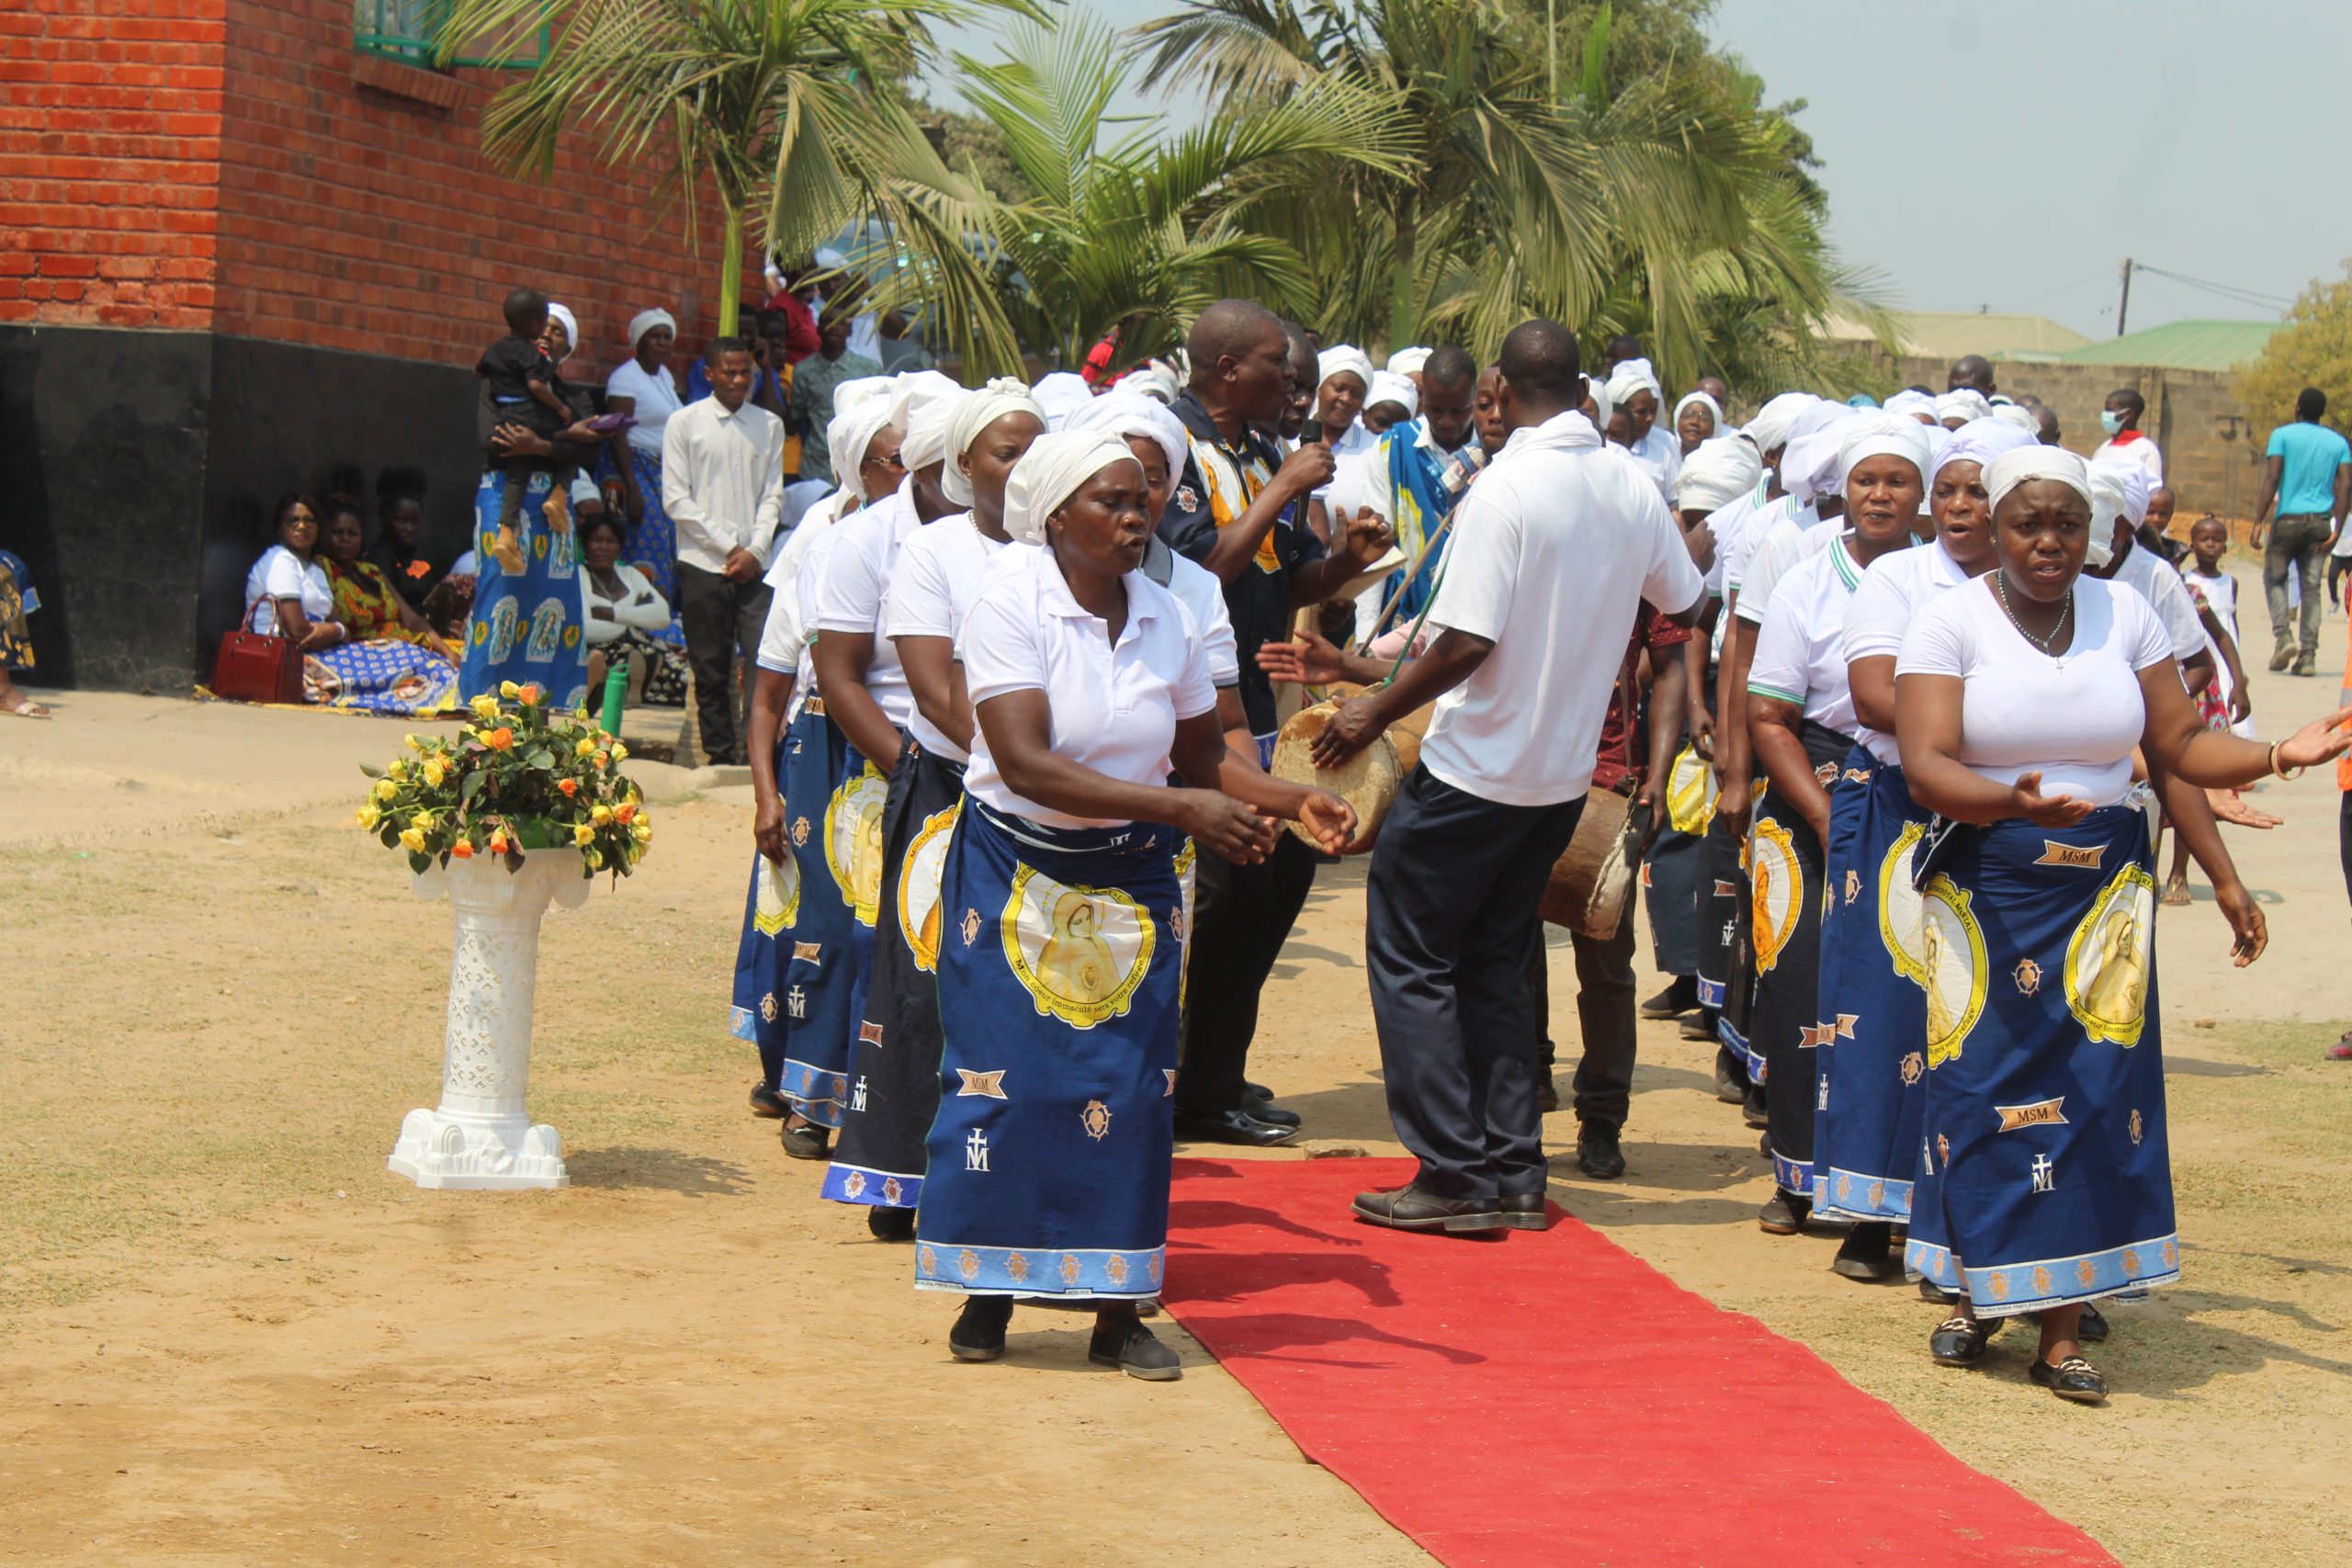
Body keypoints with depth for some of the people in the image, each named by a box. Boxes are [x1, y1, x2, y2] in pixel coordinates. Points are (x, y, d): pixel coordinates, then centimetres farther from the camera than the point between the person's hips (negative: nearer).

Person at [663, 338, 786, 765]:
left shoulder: (769, 425, 10)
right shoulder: (685, 423, 2)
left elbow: (773, 495, 8)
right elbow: (676, 499, -2)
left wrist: (755, 551, -6)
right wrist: (729, 548, -7)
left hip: (755, 567, 1)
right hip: (703, 566, -1)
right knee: (711, 671, 3)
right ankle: (721, 757, 11)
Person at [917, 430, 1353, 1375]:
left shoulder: (1167, 619, 0)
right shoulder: (1012, 600, -15)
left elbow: (1203, 759, 10)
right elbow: (1026, 763, -25)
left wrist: (1295, 802, -9)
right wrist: (1184, 808, -31)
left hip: (1132, 881, 4)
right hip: (1015, 873, -4)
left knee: (1130, 1086, -1)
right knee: (1002, 1081, -4)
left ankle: (1118, 1308, 7)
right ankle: (988, 1292, 12)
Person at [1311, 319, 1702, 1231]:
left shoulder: (1505, 490, -19)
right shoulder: (1633, 486, 2)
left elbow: (1467, 643, -23)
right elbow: (1683, 609, 15)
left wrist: (1377, 713, -10)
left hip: (1477, 769, -7)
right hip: (1567, 770, 7)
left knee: (1409, 954, 4)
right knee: (1495, 960, 18)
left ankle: (1458, 1175, 0)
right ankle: (1513, 1172, 14)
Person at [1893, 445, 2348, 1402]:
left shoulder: (2125, 614, 6)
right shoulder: (1951, 621, -5)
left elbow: (2180, 746, 6)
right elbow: (1926, 769, -14)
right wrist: (2014, 802, -32)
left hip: (2101, 889, 2)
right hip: (1985, 886, -2)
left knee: (2096, 1091, -5)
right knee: (1981, 1089, -2)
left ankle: (2063, 1328, 0)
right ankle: (1983, 1291, 19)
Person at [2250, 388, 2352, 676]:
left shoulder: (2283, 435, -1)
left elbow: (2272, 479, -11)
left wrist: (2258, 523, -11)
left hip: (2288, 519, -3)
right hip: (2320, 522, 3)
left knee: (2274, 578, 12)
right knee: (2311, 586, 7)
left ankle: (2284, 636, -9)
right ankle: (2308, 655, 1)